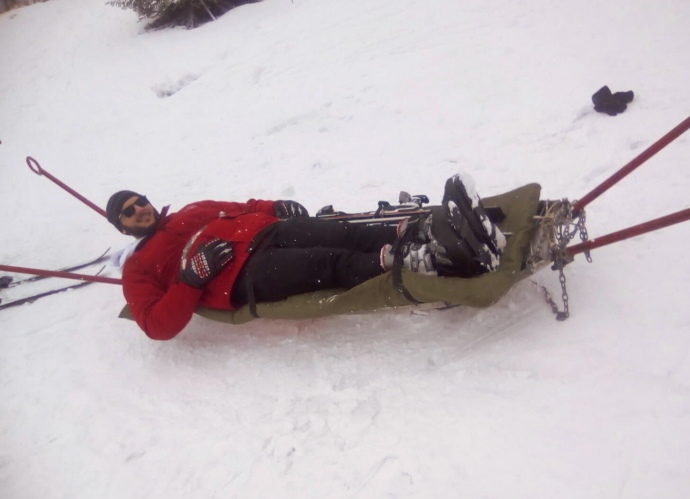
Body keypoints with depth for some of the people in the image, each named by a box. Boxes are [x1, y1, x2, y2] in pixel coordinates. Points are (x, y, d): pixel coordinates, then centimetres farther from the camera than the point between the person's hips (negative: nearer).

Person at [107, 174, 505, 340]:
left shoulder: (195, 211, 33)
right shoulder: (139, 269, 18)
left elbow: (245, 209, 31)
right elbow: (159, 326, 2)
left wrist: (274, 207, 8)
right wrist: (192, 277, -13)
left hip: (268, 235, 6)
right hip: (245, 279, -5)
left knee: (347, 235, -25)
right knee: (332, 263, -32)